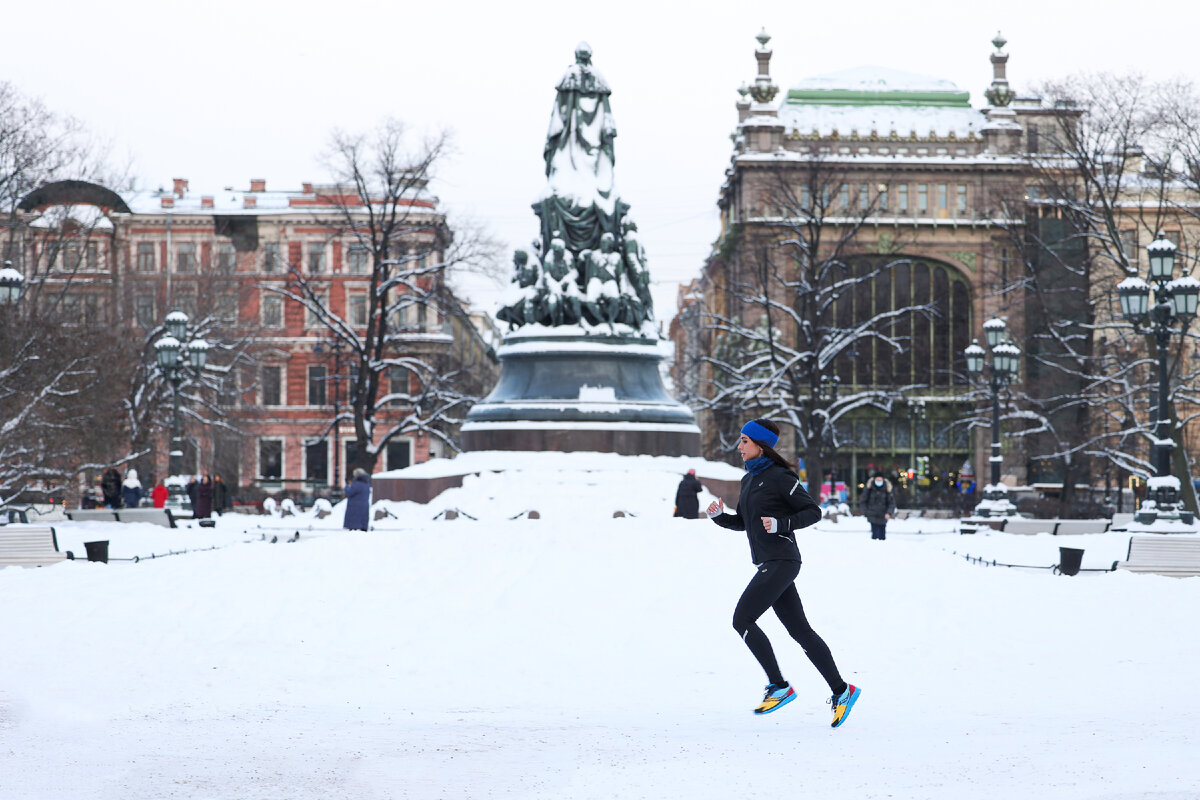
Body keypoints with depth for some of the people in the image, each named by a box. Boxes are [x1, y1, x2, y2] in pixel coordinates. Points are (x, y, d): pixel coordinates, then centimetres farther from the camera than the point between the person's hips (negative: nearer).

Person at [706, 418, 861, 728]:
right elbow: (742, 522, 24)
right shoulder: (748, 480, 16)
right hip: (768, 564, 9)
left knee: (742, 619, -11)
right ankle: (841, 690, 10)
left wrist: (780, 524, -22)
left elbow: (813, 511, -10)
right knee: (799, 630, 7)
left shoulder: (779, 477, -10)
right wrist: (719, 515, 6)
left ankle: (779, 687, -5)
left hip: (780, 562, -9)